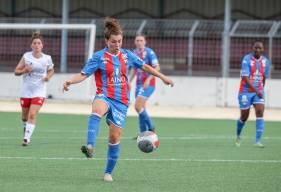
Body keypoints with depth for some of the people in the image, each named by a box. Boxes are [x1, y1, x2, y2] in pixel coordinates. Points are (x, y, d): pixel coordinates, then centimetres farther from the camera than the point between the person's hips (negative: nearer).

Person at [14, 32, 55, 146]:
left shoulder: (47, 58, -3)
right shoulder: (26, 56, -4)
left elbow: (51, 70, 16)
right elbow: (16, 72, 2)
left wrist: (48, 76, -6)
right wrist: (25, 70, -18)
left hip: (39, 92, -2)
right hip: (26, 91, 2)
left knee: (32, 115, -17)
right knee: (24, 117, 12)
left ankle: (26, 138, -18)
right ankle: (26, 129, 44)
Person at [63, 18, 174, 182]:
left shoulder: (127, 55, 9)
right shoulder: (99, 57, -1)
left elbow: (144, 66, 23)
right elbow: (83, 74, -8)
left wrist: (162, 77, 27)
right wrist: (70, 81, -26)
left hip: (121, 101, 3)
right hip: (105, 96, -3)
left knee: (115, 137, 1)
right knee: (97, 110, -40)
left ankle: (108, 172, 18)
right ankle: (90, 146, -57)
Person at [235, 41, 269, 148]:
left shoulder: (265, 61, 3)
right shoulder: (247, 59, -14)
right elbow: (245, 78, -22)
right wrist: (256, 90, -30)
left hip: (259, 92, 3)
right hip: (246, 91, -3)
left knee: (260, 112, -17)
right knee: (244, 117, 4)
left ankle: (258, 141, -19)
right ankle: (238, 136, 35)